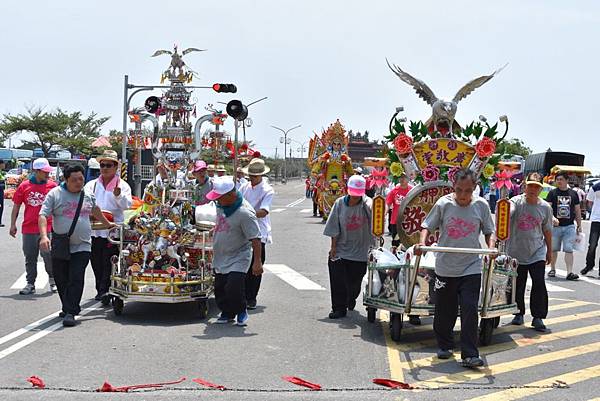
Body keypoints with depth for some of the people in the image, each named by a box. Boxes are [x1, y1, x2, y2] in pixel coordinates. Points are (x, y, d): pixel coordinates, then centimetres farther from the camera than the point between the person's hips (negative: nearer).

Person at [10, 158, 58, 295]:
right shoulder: (24, 186, 3)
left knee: (48, 256, -4)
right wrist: (13, 224, 6)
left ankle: (52, 280, 18)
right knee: (30, 258, 9)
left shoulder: (52, 185, 1)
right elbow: (16, 206, 9)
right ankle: (30, 284, 20)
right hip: (28, 229, 2)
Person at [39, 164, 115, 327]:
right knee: (61, 280, 9)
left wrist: (107, 224, 40)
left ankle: (70, 312, -10)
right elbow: (43, 216, -11)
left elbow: (95, 210, 29)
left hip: (82, 246, 1)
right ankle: (68, 307, 27)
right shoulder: (55, 194, -4)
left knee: (76, 279, -10)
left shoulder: (88, 195, 8)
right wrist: (44, 236, -26)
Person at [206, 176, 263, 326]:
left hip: (238, 258, -8)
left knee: (234, 287, -17)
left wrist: (257, 262, -24)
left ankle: (241, 312, 9)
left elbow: (255, 239, -22)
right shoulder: (221, 204, 0)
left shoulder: (244, 213, -24)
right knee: (219, 288, 10)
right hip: (221, 257, 8)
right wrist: (214, 248, 26)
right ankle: (227, 313, 29)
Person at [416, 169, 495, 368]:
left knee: (470, 310, -7)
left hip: (471, 267, 0)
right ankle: (444, 346, 32)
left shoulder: (481, 205, -1)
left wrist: (491, 247, -11)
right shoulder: (443, 204, -5)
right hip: (445, 267, 0)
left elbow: (489, 231, 8)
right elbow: (428, 226, 2)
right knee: (444, 311, 11)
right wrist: (422, 241, -17)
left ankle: (469, 355, -3)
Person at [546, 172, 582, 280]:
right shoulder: (552, 193, 2)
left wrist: (579, 225, 12)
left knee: (569, 249, -8)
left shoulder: (573, 194, 8)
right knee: (553, 249, 10)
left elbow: (577, 210, 14)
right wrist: (552, 218, -24)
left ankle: (569, 272, -12)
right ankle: (553, 269, 26)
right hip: (555, 226, 0)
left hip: (569, 226, 0)